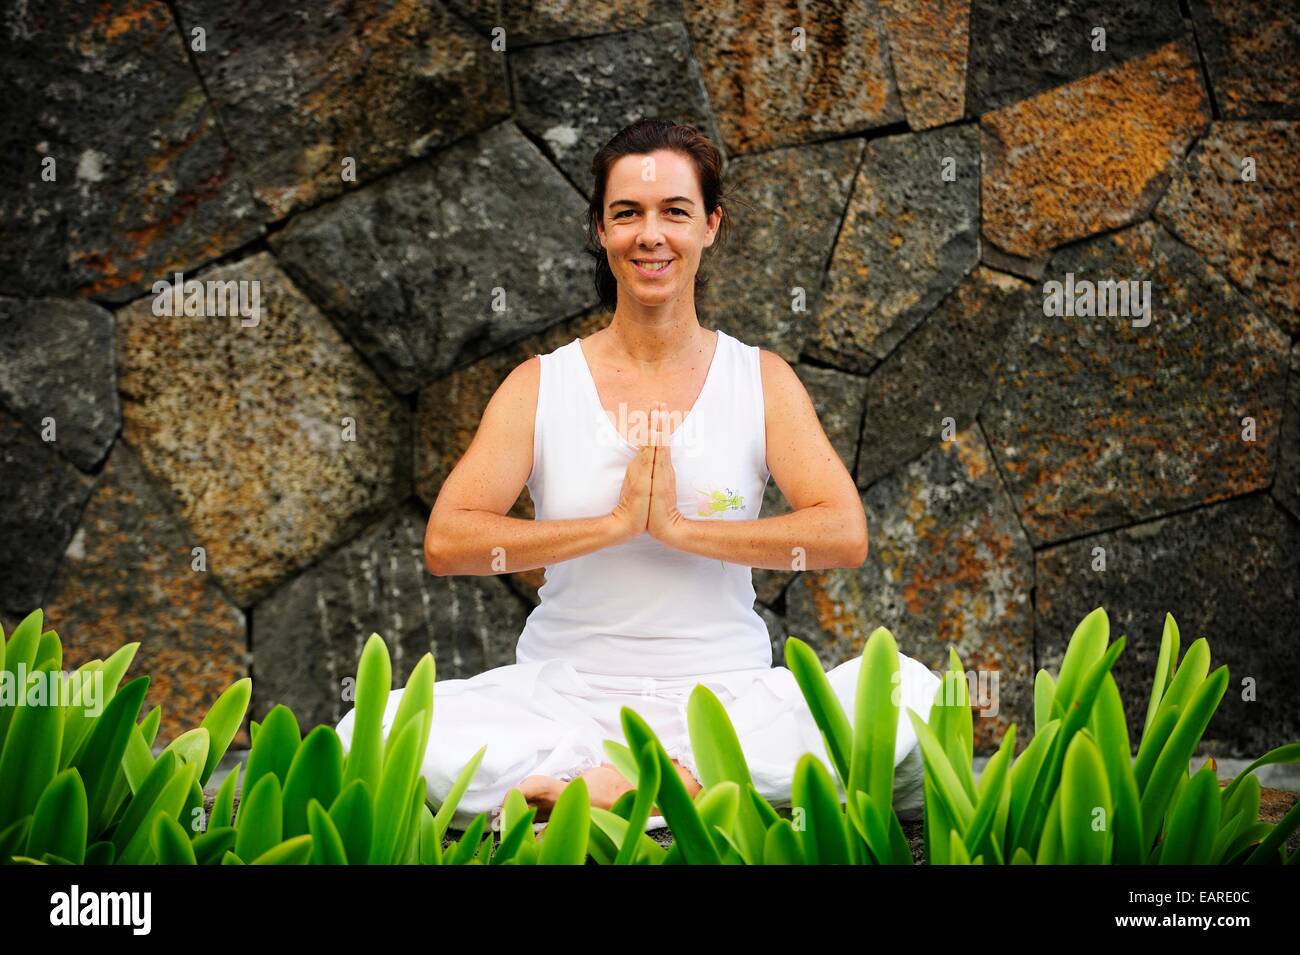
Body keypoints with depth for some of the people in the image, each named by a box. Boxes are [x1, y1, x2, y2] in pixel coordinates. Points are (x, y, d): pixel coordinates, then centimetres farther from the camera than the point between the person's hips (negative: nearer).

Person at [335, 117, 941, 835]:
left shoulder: (760, 379, 6)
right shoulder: (541, 385, 5)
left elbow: (845, 534, -7)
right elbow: (446, 542, -7)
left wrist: (680, 527, -14)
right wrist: (616, 522, -14)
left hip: (728, 694, 1)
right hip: (566, 695, 0)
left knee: (910, 693, -28)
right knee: (372, 735, -28)